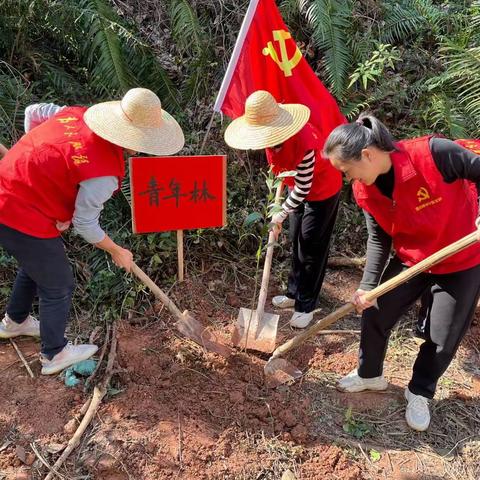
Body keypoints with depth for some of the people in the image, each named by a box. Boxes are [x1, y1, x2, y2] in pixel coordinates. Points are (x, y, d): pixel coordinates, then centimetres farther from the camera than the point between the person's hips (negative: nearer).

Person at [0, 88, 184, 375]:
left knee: (36, 263, 32)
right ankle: (54, 355, 33)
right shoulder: (104, 173, -27)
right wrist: (117, 252, 0)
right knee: (59, 287, 11)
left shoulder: (80, 113, -5)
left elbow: (33, 112, 8)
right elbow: (85, 223, -16)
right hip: (24, 220, -9)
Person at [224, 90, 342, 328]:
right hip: (299, 190, 8)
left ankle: (306, 306, 10)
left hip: (322, 191, -7)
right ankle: (295, 293, 30)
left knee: (311, 249, -2)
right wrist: (281, 179, 6)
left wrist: (283, 213, -20)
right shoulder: (273, 135, -14)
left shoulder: (304, 142, -36)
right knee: (297, 243, 14)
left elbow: (303, 188, -27)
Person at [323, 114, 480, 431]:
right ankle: (370, 375, 35)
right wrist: (368, 285, -16)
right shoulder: (365, 191, -13)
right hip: (411, 259, 4)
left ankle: (420, 393, 34)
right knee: (375, 315, 7)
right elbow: (379, 239, -7)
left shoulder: (433, 153, -31)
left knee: (443, 338, 6)